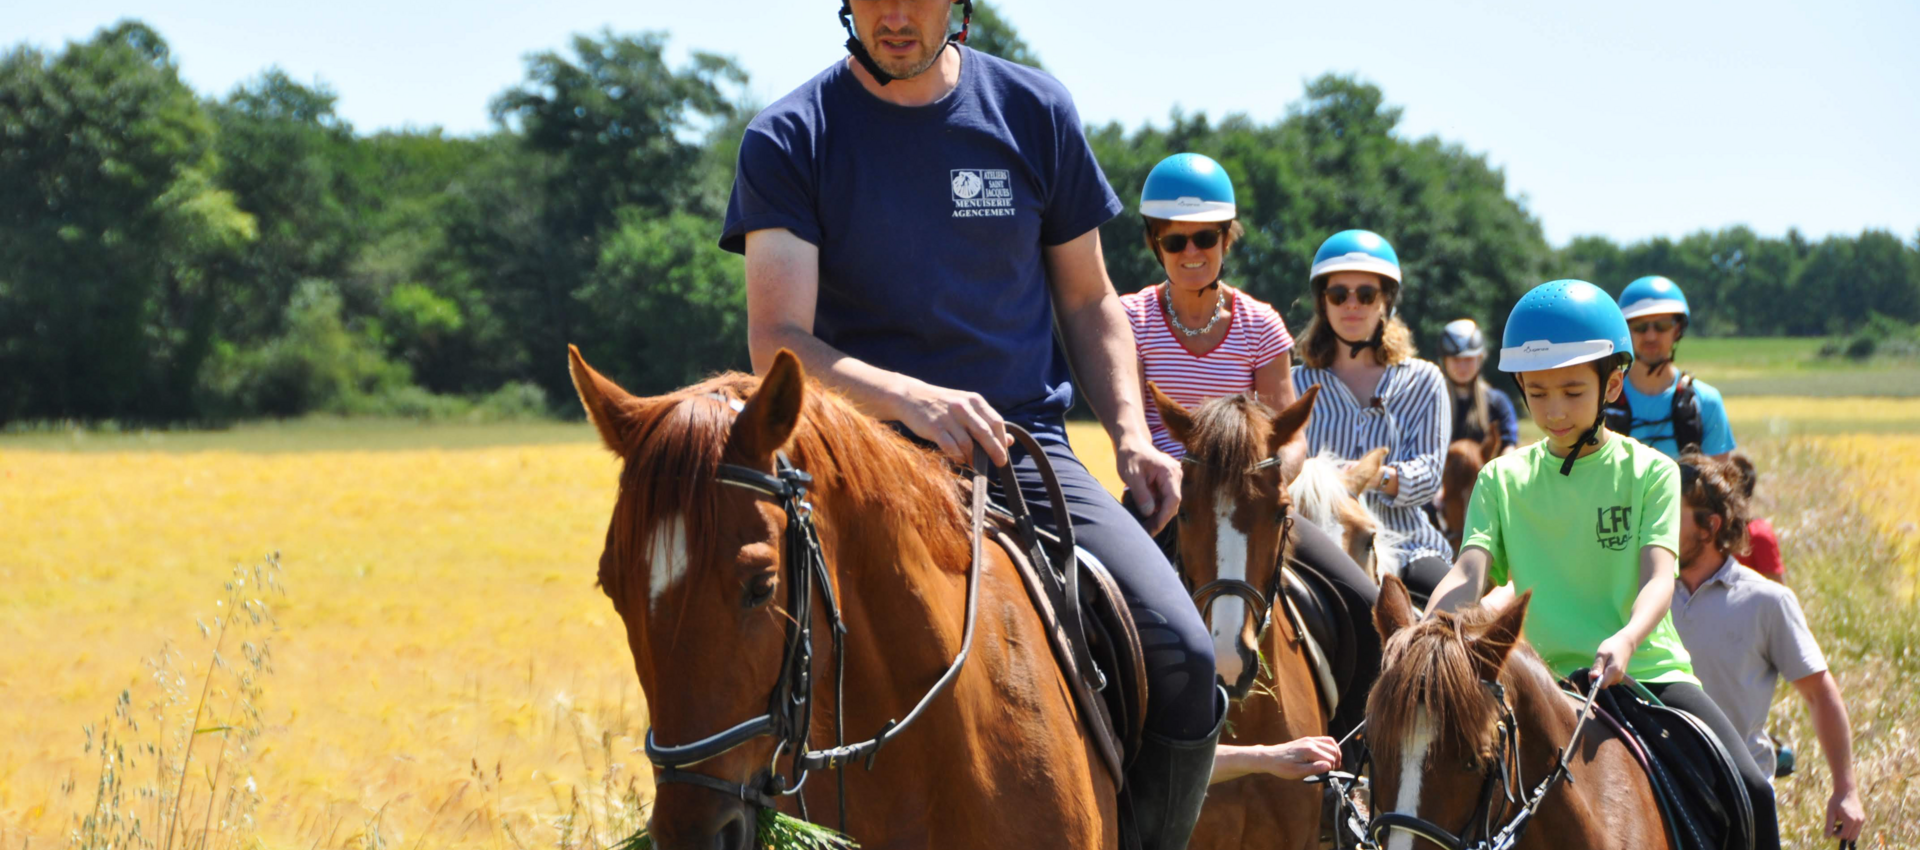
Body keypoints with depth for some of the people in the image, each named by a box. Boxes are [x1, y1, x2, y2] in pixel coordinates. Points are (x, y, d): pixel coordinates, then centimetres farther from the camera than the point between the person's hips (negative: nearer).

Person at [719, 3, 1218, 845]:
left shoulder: (1034, 111, 8)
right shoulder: (790, 138, -1)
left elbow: (1087, 301, 17)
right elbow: (777, 343, -10)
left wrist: (1130, 432, 0)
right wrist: (908, 398, -28)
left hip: (1028, 449, 2)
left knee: (1181, 657, -19)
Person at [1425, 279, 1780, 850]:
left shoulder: (1649, 471, 3)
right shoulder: (1503, 480, 8)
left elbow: (1659, 578, -10)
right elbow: (1469, 576, -4)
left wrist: (1626, 640, -33)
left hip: (1649, 669, -1)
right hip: (1554, 679, 1)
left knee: (1749, 790, -20)